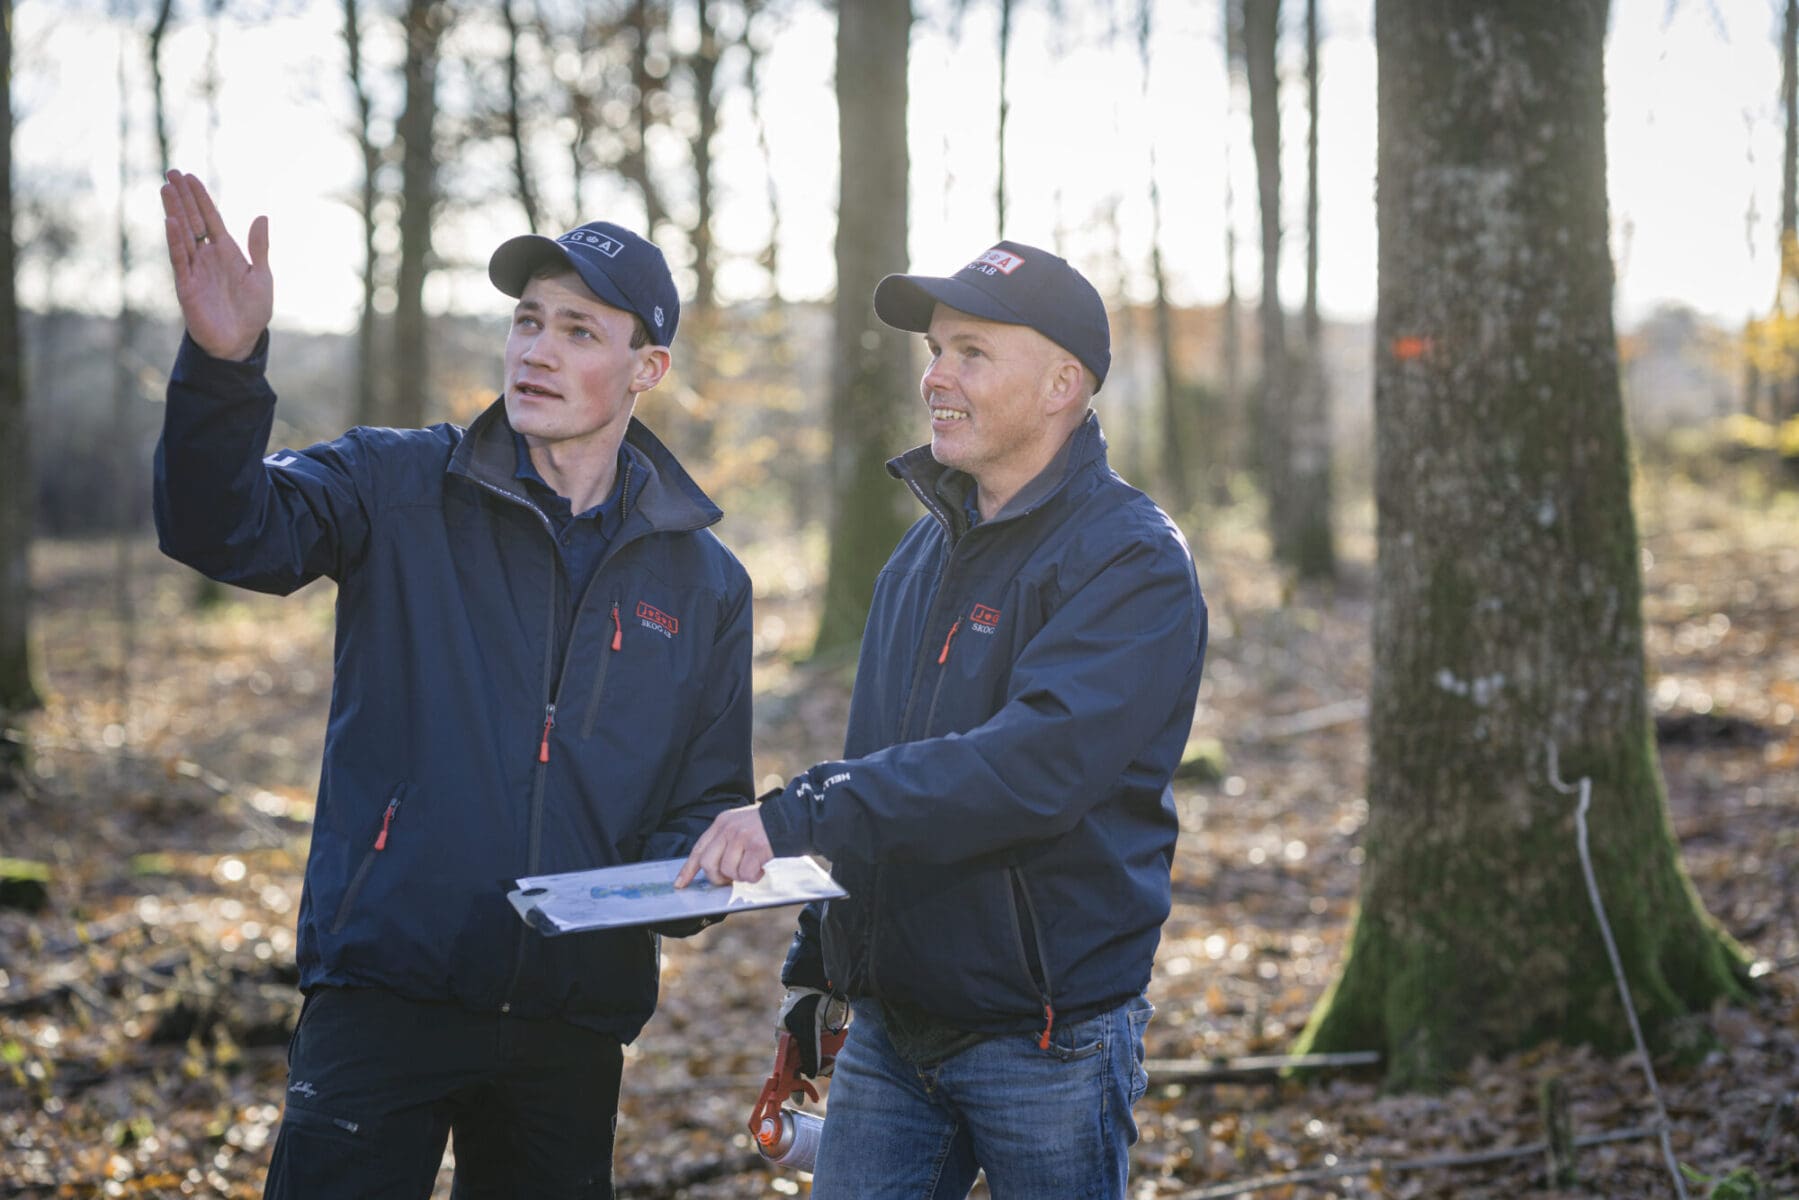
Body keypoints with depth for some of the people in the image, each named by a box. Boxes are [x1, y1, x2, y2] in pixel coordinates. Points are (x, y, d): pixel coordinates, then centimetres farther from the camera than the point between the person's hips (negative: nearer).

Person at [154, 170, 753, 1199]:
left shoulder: (703, 581, 7)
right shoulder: (402, 490, 0)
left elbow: (713, 799, 11)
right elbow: (227, 529, -17)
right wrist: (224, 365, -34)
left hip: (575, 1020, 3)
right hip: (388, 989, -3)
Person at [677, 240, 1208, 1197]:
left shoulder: (1132, 561, -13)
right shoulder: (927, 550, 13)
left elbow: (1037, 765, -28)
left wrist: (803, 814, -32)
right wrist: (813, 963, 18)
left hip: (1046, 1038, -6)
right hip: (888, 1029, 7)